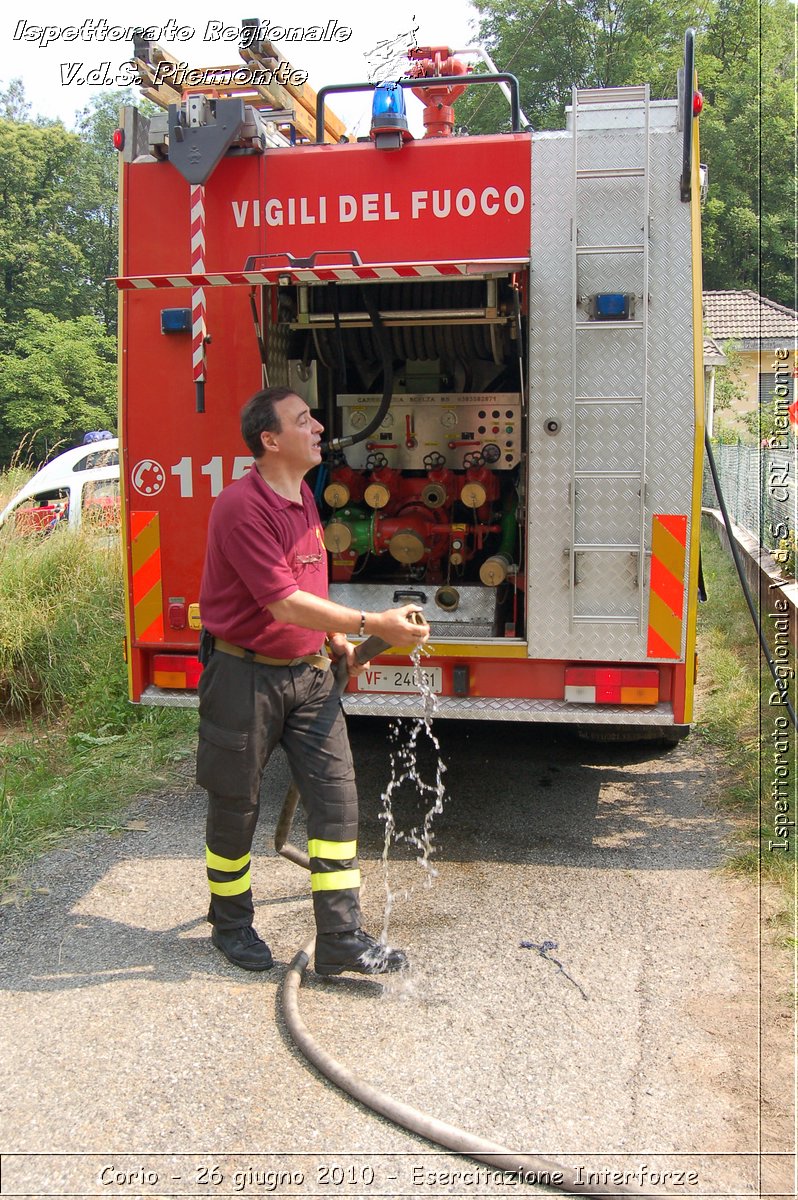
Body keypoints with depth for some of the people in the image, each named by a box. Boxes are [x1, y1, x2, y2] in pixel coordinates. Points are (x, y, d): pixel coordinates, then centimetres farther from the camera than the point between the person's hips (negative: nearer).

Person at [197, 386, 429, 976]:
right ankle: (231, 925, 32)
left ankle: (341, 939, 9)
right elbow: (284, 603, -25)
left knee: (336, 796, 2)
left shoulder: (304, 496, 9)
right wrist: (374, 625, -25)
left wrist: (336, 639, 12)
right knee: (236, 807, 10)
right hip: (246, 676, -7)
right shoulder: (241, 506, -20)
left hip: (308, 671, 7)